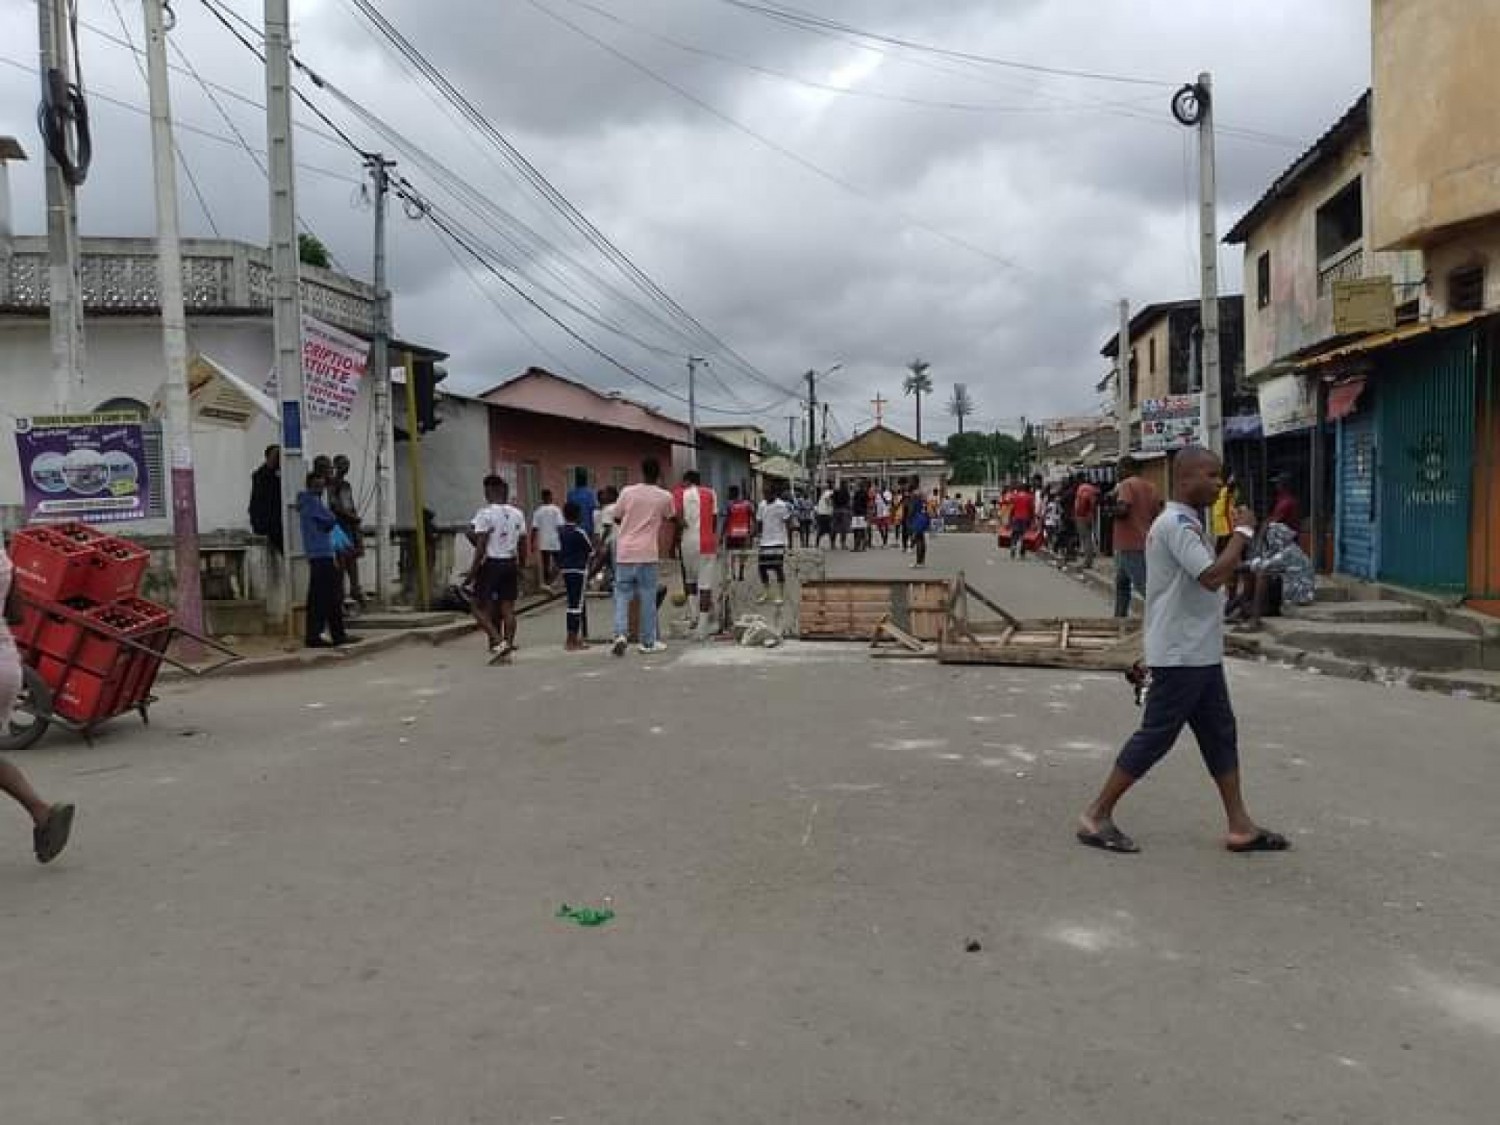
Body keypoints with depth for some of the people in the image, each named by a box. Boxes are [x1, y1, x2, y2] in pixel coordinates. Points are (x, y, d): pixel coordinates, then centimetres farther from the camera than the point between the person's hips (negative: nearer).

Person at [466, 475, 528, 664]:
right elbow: (523, 545, 9)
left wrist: (473, 570, -9)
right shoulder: (517, 514, 7)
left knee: (479, 608, 3)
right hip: (511, 565, 6)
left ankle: (498, 642, -10)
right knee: (508, 609, 8)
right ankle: (507, 648, 10)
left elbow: (481, 545, -14)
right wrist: (521, 566, 19)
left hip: (491, 564, -5)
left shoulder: (485, 513, -10)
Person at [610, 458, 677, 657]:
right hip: (648, 553, -1)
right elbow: (671, 519, 20)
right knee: (648, 597, 7)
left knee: (622, 596, 7)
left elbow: (617, 519, 11)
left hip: (624, 553, 1)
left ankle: (621, 634, -11)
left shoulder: (627, 492, 0)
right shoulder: (665, 497, 0)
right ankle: (648, 642, 12)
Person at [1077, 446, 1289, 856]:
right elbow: (1212, 576, -29)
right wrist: (1242, 532, -19)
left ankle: (1240, 827, 18)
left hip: (1200, 654, 10)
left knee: (1220, 733, 12)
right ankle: (1096, 817, 5)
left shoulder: (1183, 522, 14)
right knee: (1155, 736, -4)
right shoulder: (1177, 523, -19)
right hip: (1180, 656, -10)